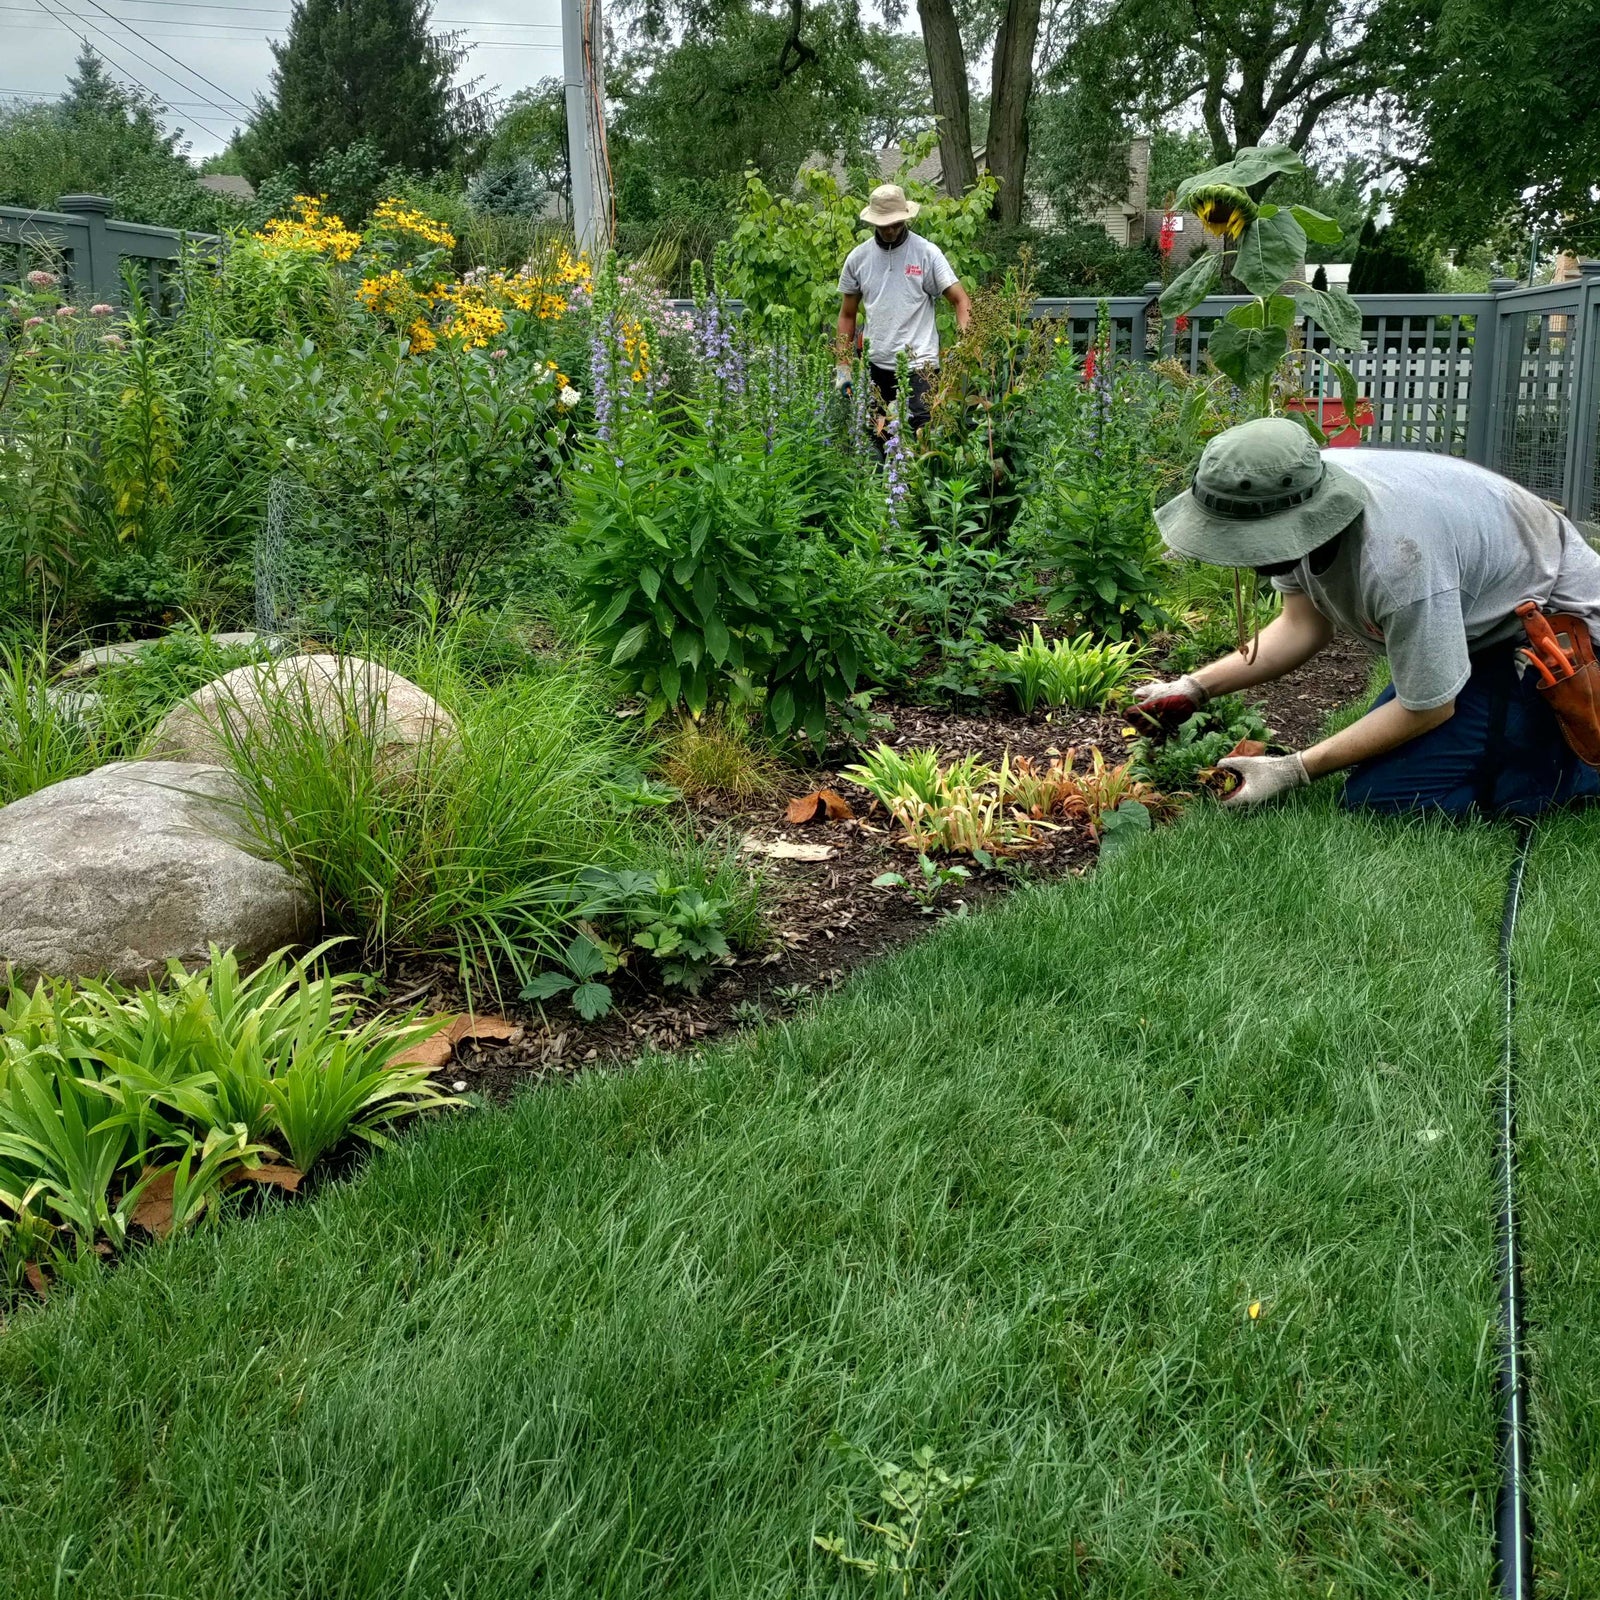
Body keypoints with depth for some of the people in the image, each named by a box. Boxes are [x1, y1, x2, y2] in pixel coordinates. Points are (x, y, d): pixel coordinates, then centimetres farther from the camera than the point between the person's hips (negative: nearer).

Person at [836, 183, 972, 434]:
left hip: (919, 364, -4)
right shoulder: (858, 258, 7)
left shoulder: (927, 253, -3)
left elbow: (960, 300, -4)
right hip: (877, 364, 4)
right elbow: (847, 315, 14)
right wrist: (843, 367, 9)